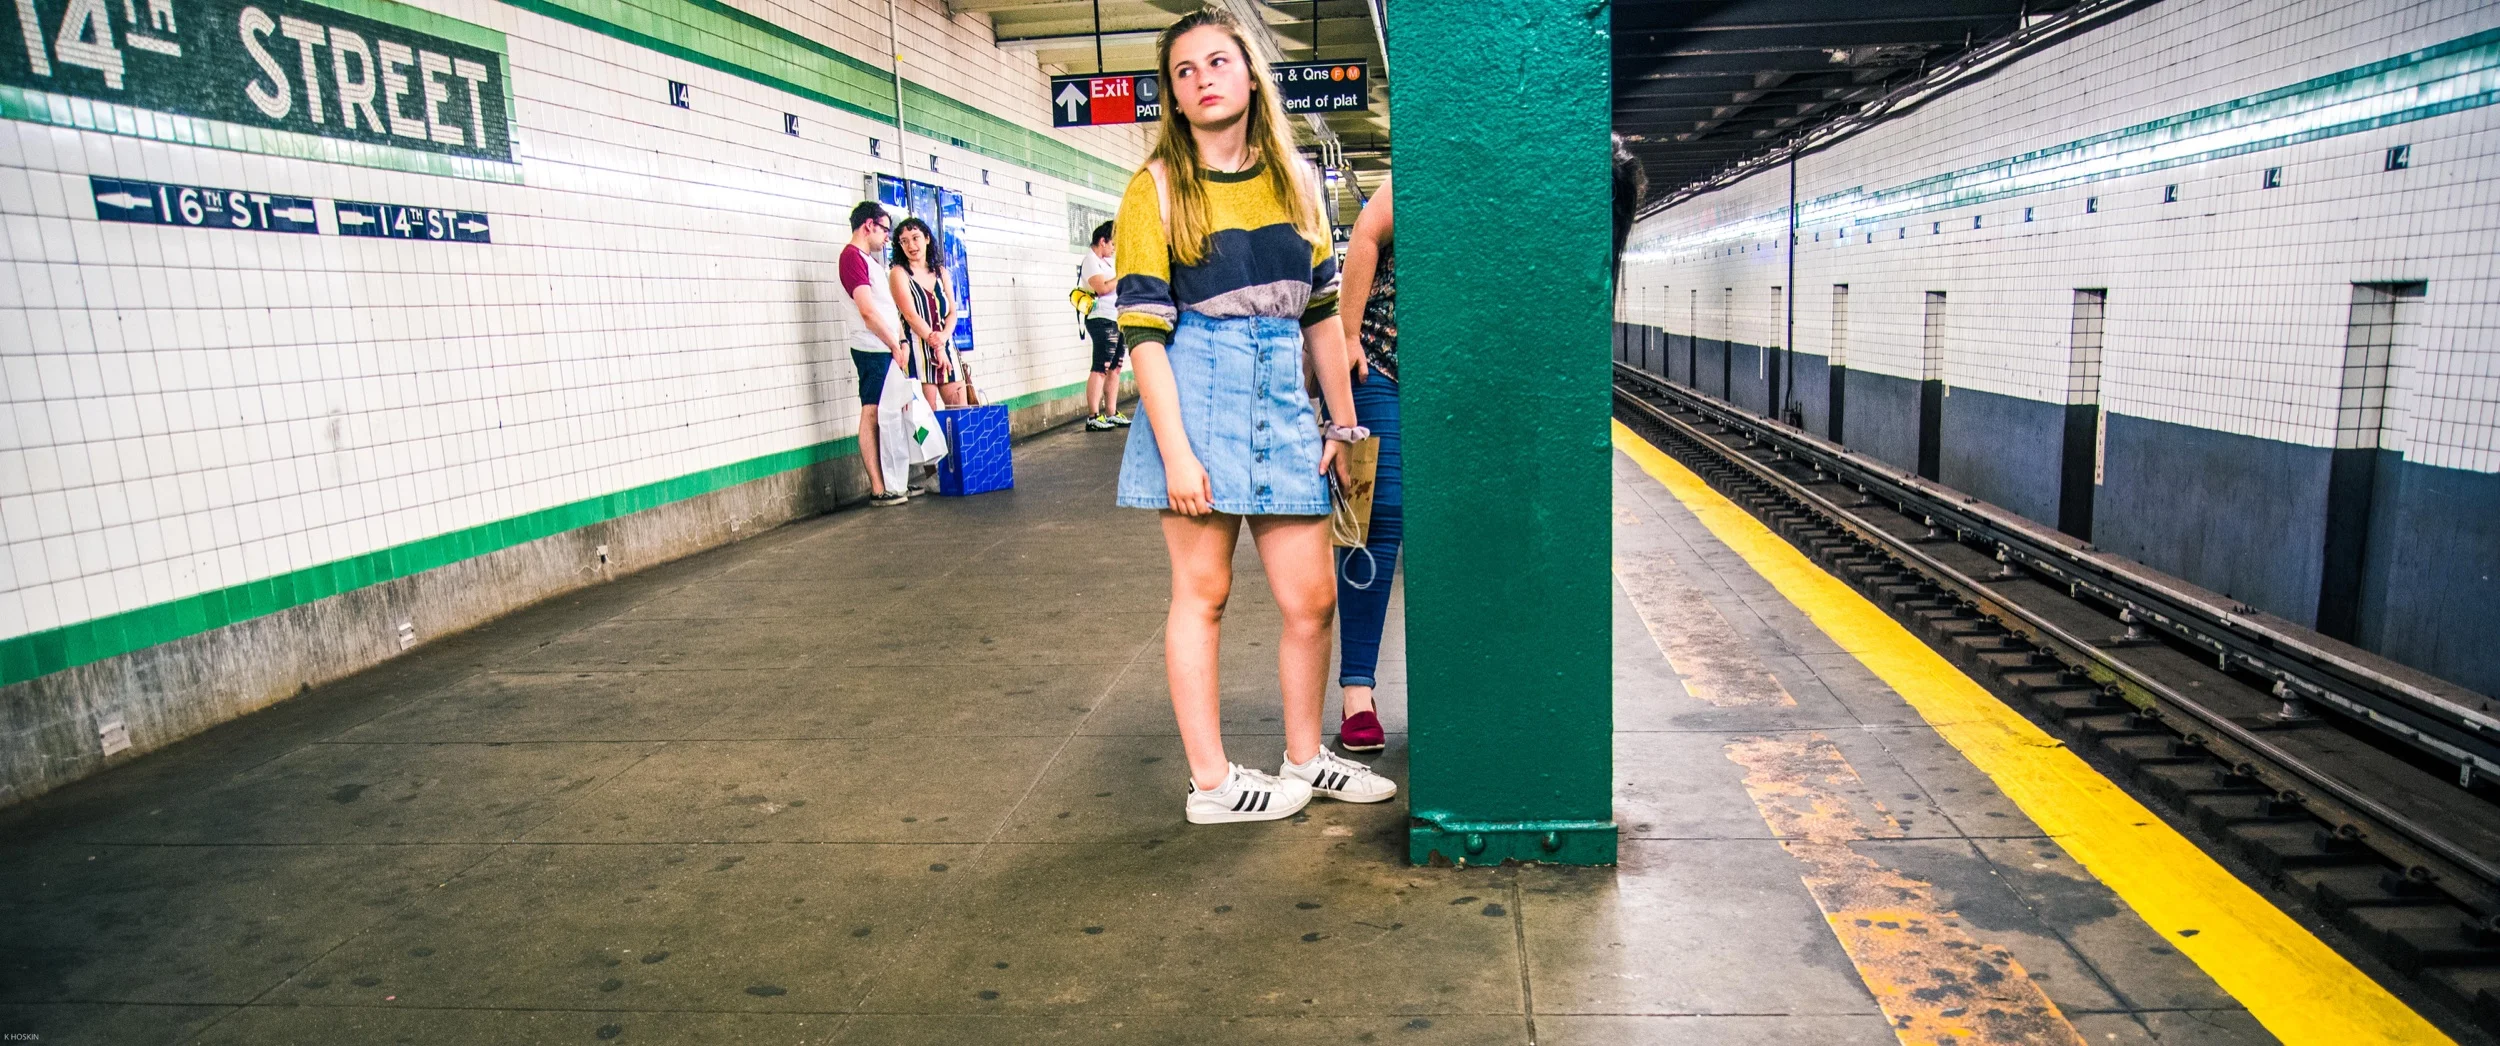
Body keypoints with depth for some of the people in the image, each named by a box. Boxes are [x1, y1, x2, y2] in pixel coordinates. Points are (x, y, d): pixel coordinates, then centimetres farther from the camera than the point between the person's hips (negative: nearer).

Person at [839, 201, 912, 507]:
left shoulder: (866, 260, 20)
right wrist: (896, 346, -14)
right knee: (872, 415, -7)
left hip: (887, 350, 10)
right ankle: (878, 490, -6)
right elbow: (868, 311, -20)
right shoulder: (852, 257, -11)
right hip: (873, 351, -10)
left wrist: (900, 343, 10)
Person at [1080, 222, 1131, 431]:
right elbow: (1101, 288, -21)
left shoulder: (1106, 262, 21)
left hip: (1117, 320, 10)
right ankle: (1092, 417, -13)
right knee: (1100, 369, -12)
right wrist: (1123, 277, -10)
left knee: (1114, 368, 9)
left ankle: (1111, 414, 13)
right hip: (1102, 320, -10)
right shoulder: (1090, 261, -8)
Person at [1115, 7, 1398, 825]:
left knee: (1312, 599, 7)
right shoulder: (1158, 189, -2)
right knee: (1202, 595, 3)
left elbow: (1322, 313, 14)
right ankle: (1211, 784, 15)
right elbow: (1144, 330, -8)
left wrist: (1343, 423, 10)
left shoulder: (1295, 180, 12)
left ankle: (1305, 758, 27)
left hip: (1283, 403, 5)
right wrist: (1176, 452, -16)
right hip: (1198, 399, -4)